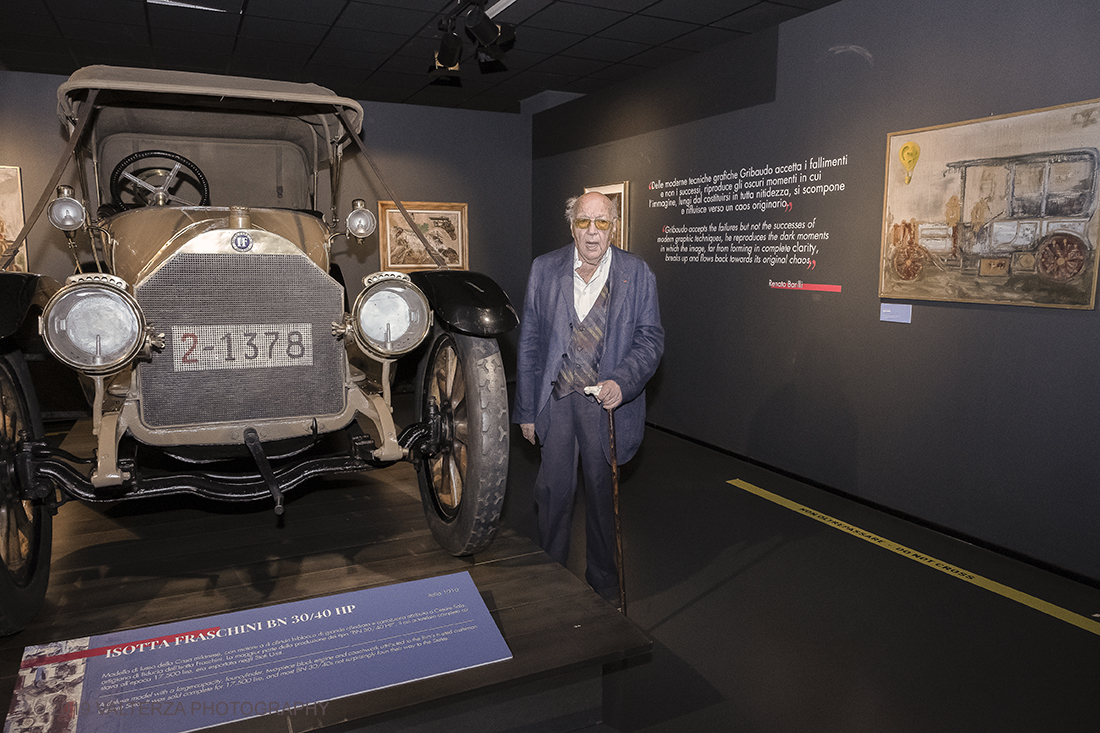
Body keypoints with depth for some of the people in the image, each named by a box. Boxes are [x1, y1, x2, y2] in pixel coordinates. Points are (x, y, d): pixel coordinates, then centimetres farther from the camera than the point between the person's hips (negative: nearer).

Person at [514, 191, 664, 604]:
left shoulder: (637, 274, 0)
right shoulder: (544, 269, 3)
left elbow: (651, 338, -1)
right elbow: (529, 343, 4)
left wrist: (621, 382, -20)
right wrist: (526, 410, 3)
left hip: (606, 400, 0)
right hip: (556, 397, 1)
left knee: (602, 491, 11)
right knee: (553, 491, 5)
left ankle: (604, 584, 30)